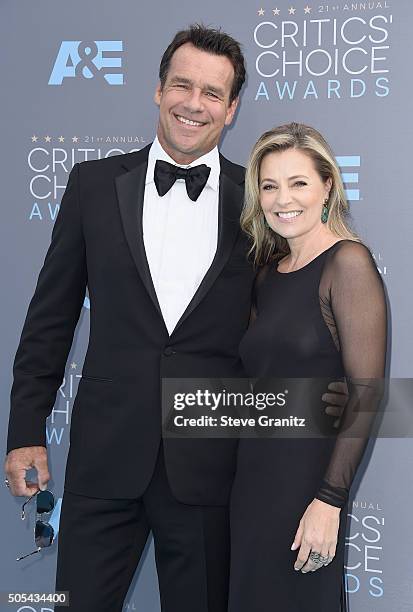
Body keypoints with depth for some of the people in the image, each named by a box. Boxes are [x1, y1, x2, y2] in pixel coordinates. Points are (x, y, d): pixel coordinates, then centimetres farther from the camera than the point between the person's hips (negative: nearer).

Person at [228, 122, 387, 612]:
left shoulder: (347, 263, -11)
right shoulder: (269, 270, 11)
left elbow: (366, 391, -15)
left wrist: (330, 499, -18)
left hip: (306, 476, -7)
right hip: (253, 478, 7)